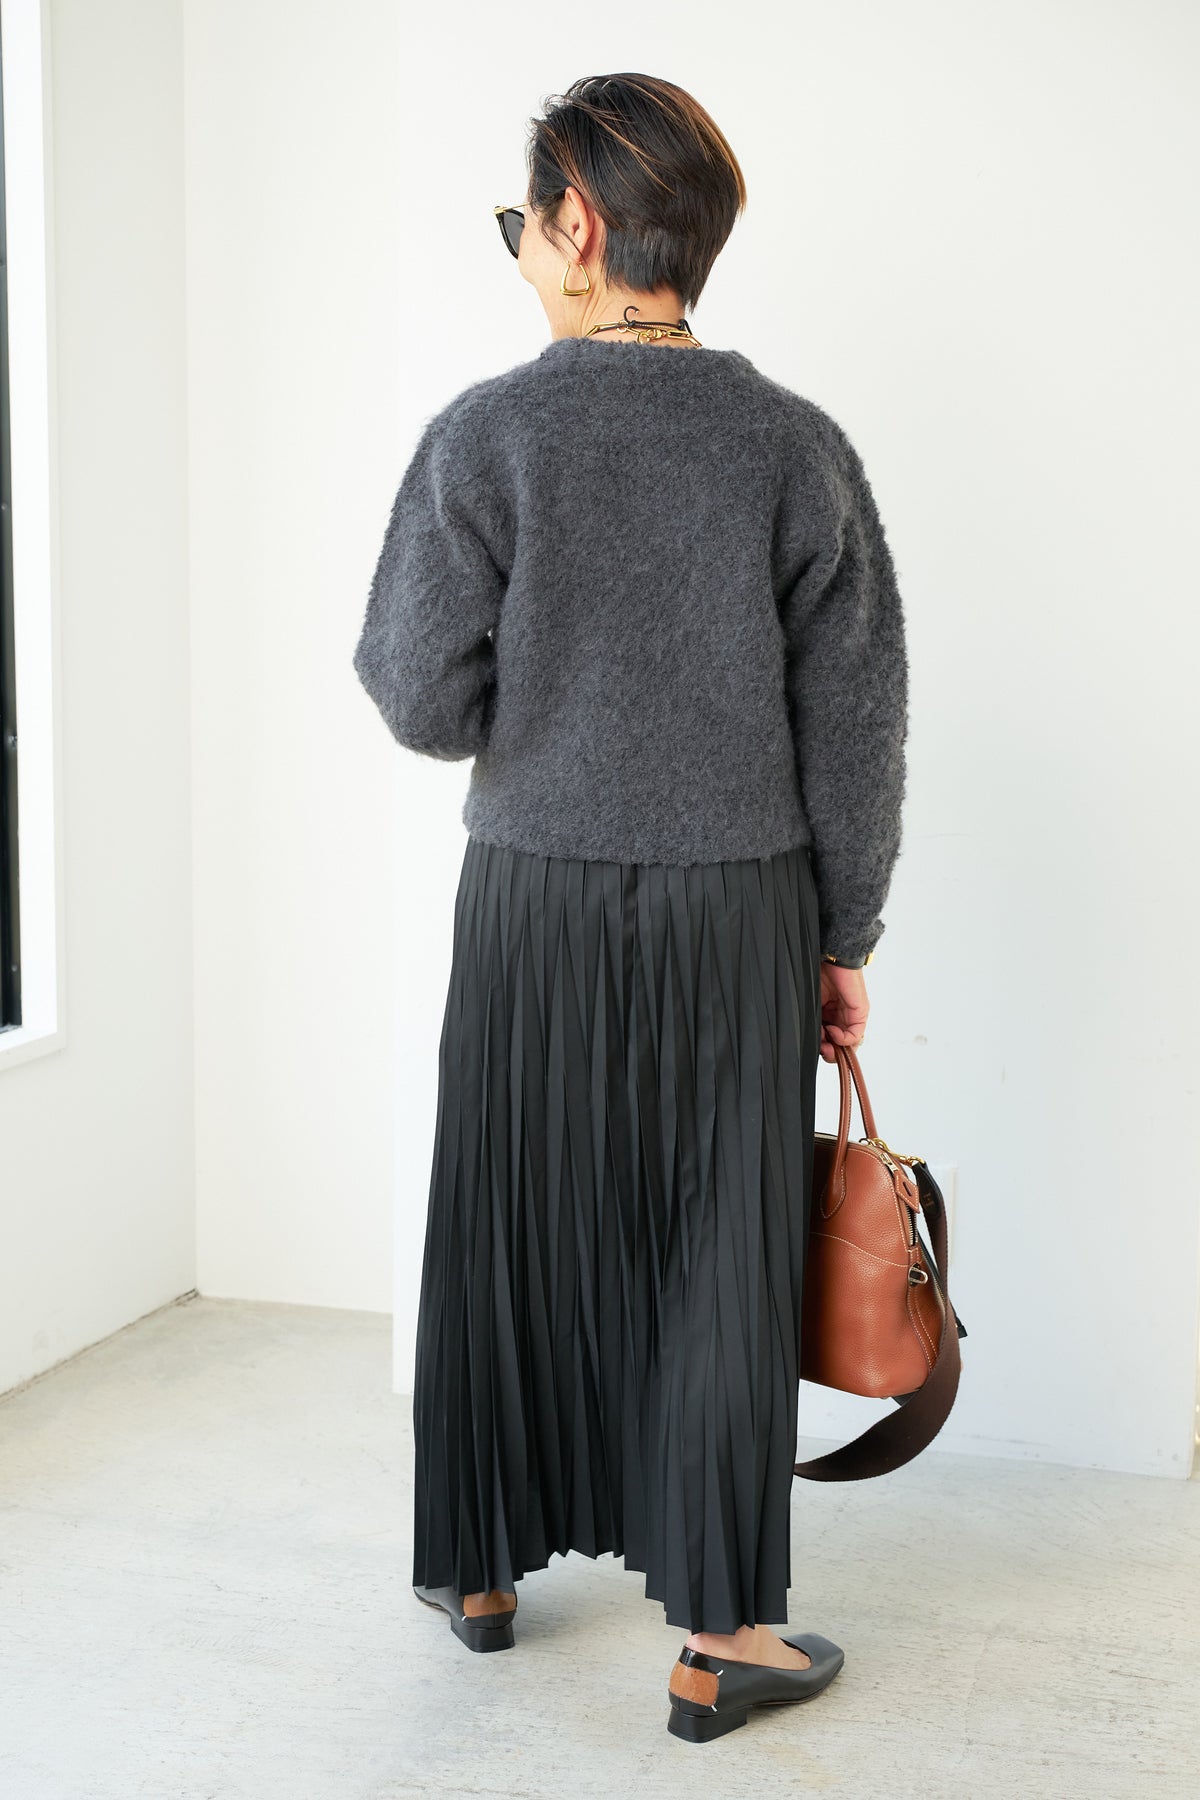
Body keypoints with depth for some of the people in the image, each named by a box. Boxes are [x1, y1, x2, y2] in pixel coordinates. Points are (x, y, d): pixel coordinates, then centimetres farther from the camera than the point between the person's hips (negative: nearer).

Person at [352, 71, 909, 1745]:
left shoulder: (489, 434, -9)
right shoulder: (800, 446, -4)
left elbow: (425, 704, -9)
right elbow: (856, 727, -2)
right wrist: (845, 937, 7)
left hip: (538, 910, 0)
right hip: (741, 916, 0)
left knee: (510, 1235, 15)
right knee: (718, 1265, 8)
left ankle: (482, 1568, 32)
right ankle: (719, 1637, 17)